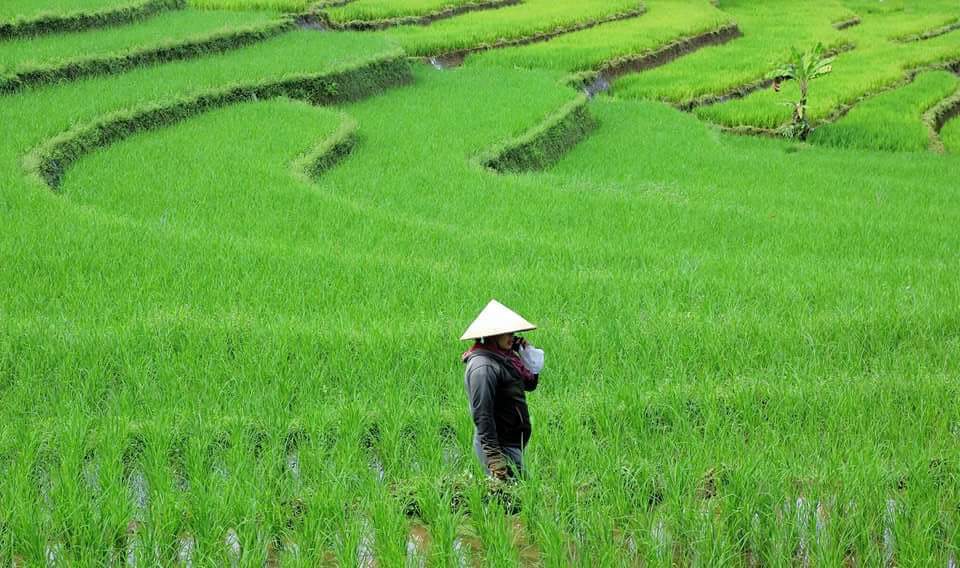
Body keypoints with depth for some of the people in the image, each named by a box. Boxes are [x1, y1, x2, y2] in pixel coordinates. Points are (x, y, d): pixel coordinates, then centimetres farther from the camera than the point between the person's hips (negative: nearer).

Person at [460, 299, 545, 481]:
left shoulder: (504, 359, 12)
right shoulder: (483, 367, -17)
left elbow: (530, 384, 22)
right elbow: (482, 415, -21)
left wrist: (527, 354, 8)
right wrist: (493, 457, -25)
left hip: (512, 444, 10)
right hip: (499, 445, -10)